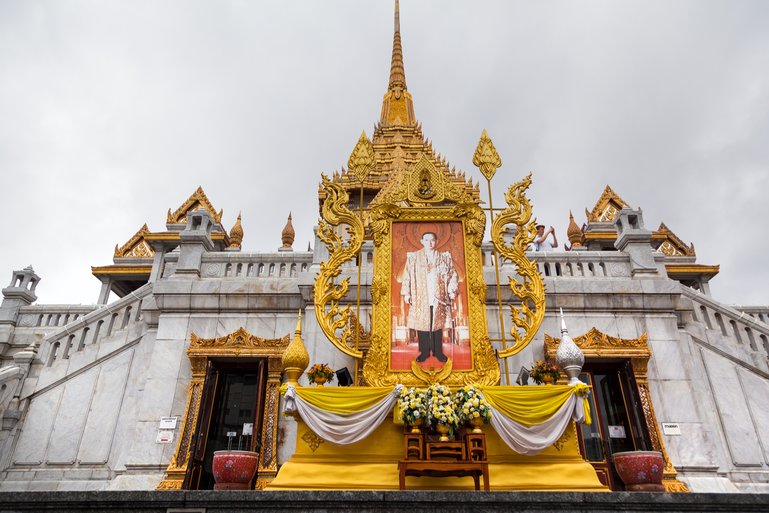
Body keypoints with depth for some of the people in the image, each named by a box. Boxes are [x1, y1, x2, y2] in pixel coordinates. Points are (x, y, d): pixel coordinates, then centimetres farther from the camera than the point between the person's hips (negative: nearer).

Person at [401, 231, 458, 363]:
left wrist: (452, 290, -2)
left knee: (438, 325, 6)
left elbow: (452, 274, 8)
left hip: (439, 298, 1)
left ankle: (438, 351, 19)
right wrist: (406, 293, -3)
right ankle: (424, 352, 15)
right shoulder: (413, 257, 4)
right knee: (422, 325, 2)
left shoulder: (444, 257, 7)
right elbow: (407, 276, 3)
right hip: (420, 299, -1)